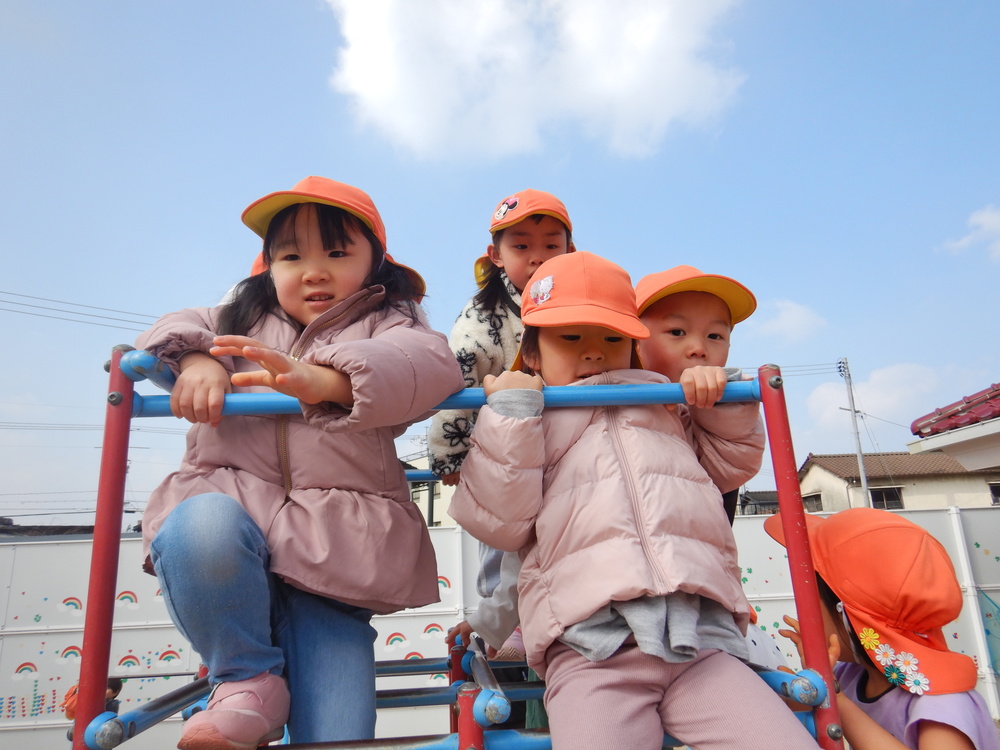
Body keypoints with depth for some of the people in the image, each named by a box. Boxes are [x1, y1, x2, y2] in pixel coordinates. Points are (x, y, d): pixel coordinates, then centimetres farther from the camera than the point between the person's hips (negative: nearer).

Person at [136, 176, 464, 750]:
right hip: (233, 504, 3)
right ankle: (249, 680, -10)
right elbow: (179, 329, 17)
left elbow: (431, 364, -14)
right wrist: (196, 361, -8)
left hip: (335, 551, -3)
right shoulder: (244, 319, 21)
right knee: (201, 527, -34)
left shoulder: (388, 324, 6)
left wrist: (323, 379, -32)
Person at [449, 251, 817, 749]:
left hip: (700, 633, 3)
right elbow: (498, 521, 3)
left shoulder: (664, 406, 28)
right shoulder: (521, 425, 17)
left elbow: (732, 460, 31)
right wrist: (511, 410, 0)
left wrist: (721, 399, 15)